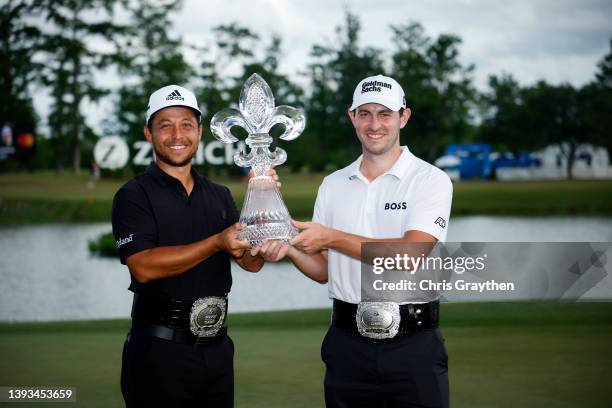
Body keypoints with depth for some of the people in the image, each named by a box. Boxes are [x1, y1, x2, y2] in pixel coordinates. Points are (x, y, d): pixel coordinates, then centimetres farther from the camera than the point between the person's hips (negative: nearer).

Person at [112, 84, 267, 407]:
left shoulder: (219, 196, 11)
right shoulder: (134, 195, -5)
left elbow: (252, 262, 1)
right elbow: (144, 266, -18)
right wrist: (217, 243, -24)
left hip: (216, 347, 5)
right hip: (159, 353, -5)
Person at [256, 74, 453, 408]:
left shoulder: (430, 180, -5)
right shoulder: (333, 185, 10)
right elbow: (325, 270, 13)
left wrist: (332, 237, -18)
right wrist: (290, 251, -7)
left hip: (412, 344, -4)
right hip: (347, 343, 4)